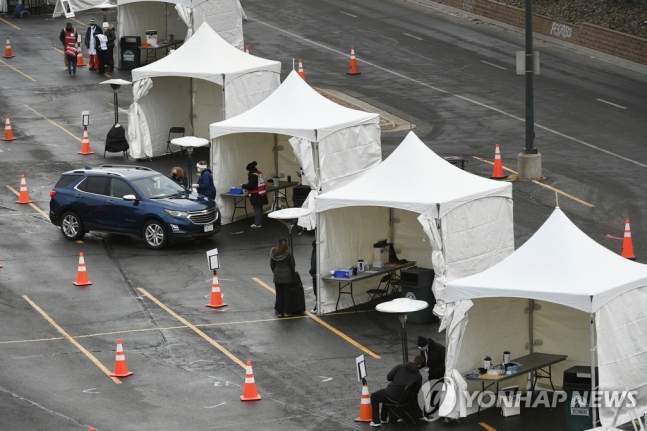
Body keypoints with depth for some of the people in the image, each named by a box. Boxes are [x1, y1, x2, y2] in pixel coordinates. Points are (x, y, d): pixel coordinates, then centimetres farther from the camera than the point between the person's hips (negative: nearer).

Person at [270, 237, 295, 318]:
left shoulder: (273, 253, -6)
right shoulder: (288, 254, -11)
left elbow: (271, 265, 2)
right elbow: (292, 266, -3)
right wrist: (292, 274, 11)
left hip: (277, 277, 1)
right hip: (287, 277, -1)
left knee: (279, 294, 9)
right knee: (286, 294, 6)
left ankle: (279, 312, 11)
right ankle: (286, 312, 7)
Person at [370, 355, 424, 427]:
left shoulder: (400, 367, -7)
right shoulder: (418, 377, -2)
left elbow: (388, 377, -3)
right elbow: (415, 392, 2)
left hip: (391, 395, -4)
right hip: (403, 399, 4)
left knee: (373, 396, 26)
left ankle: (376, 421, 17)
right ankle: (383, 419, 45)